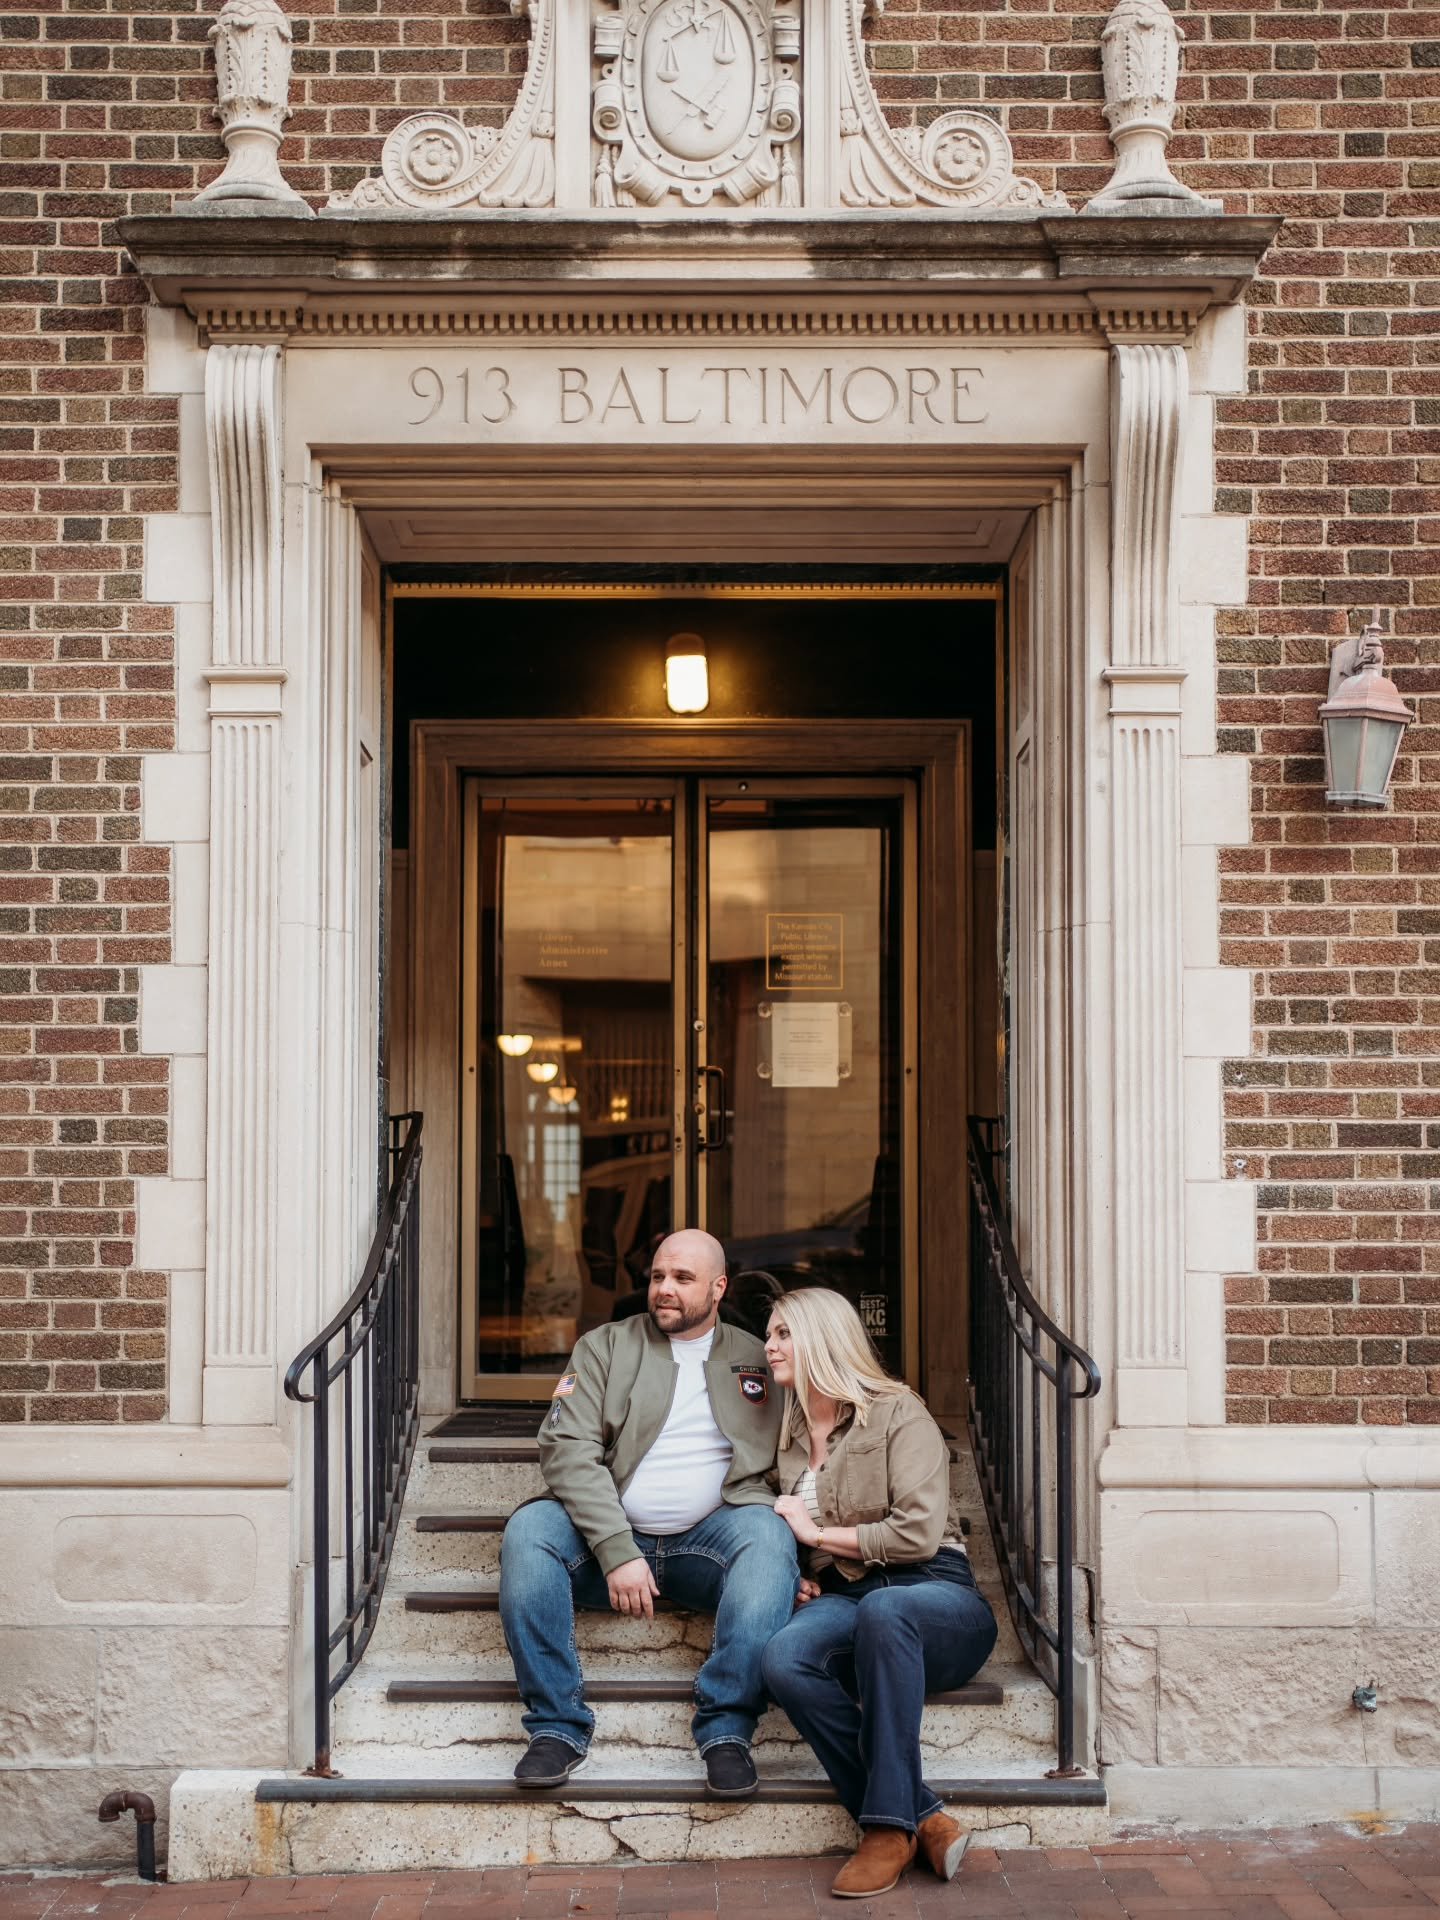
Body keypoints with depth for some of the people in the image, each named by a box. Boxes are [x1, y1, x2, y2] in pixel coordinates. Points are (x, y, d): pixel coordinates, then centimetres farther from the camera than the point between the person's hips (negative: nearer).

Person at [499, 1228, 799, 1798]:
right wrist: (616, 1551, -18)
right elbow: (567, 1448, -4)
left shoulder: (756, 1360, 14)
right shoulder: (606, 1346, 9)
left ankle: (727, 1730, -30)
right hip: (610, 1538, 0)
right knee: (528, 1528, -28)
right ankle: (558, 1726, -22)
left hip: (707, 1539, 0)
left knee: (768, 1535, -31)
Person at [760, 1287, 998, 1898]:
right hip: (843, 1599, 5)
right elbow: (789, 1537, 31)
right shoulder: (791, 1435, 19)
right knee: (784, 1658, -31)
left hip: (935, 1596, -5)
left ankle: (890, 1825, -35)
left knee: (881, 1608, -42)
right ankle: (924, 1819, -26)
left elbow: (918, 1533, -10)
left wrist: (818, 1532, -3)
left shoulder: (898, 1413, 0)